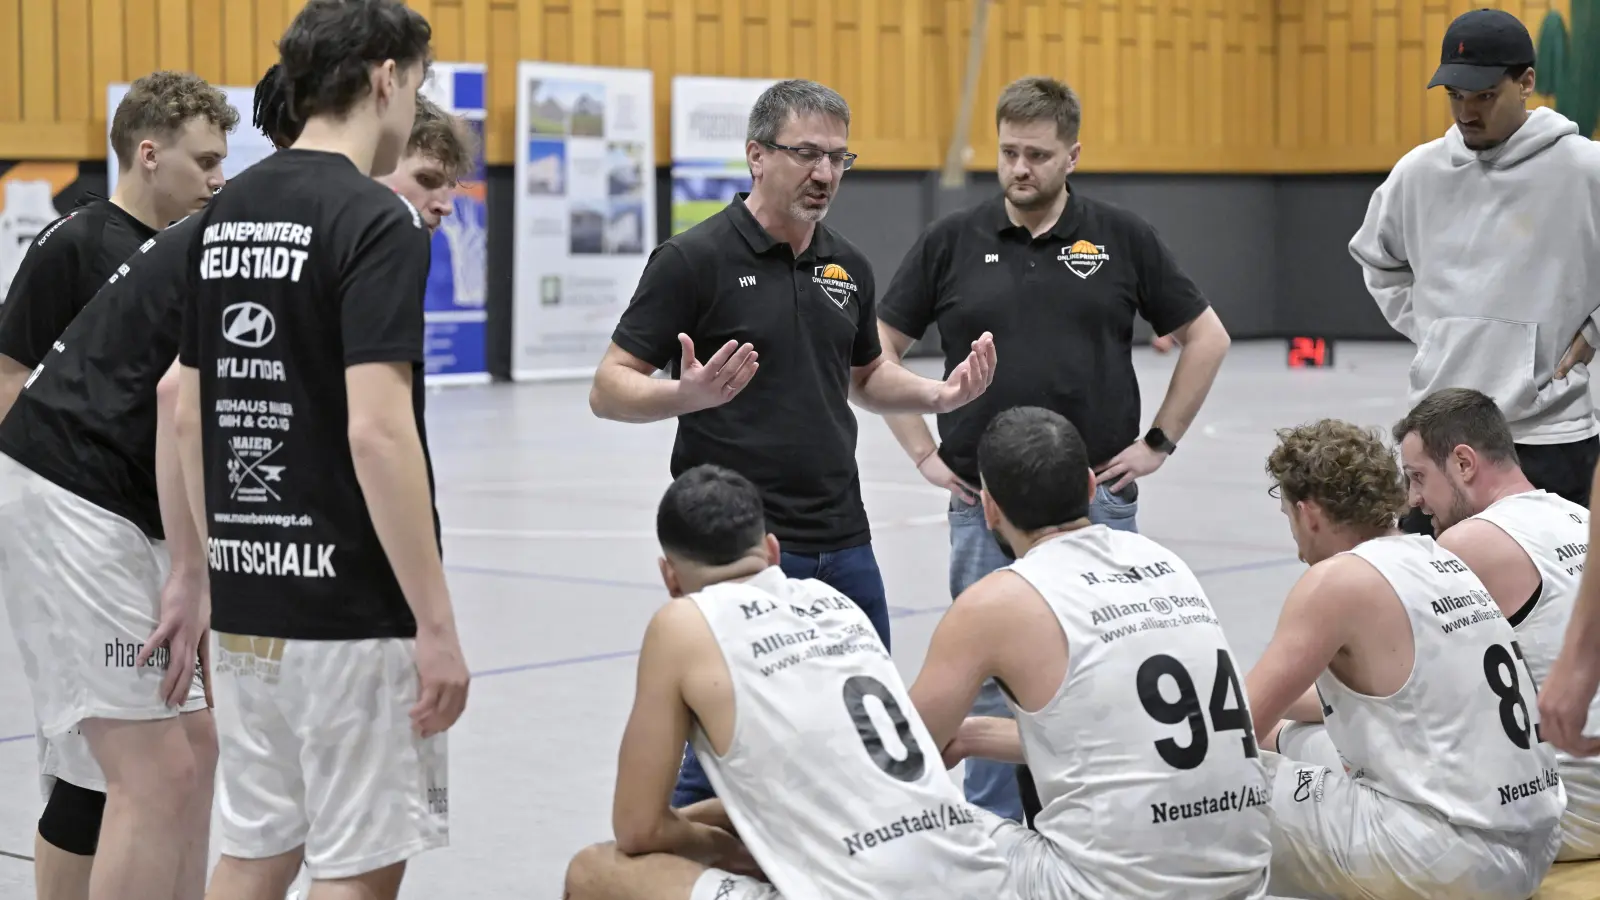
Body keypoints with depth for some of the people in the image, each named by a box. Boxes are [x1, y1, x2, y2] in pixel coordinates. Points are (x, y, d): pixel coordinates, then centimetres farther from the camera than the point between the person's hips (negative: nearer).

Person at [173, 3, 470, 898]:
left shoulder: (227, 214, 9)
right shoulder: (376, 220, -15)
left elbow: (188, 412, 13)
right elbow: (376, 431, -22)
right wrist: (437, 623, -19)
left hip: (249, 598, 8)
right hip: (351, 607, -8)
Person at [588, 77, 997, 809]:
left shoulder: (847, 267, 10)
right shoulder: (694, 260, -9)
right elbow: (610, 390, -10)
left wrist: (940, 394, 5)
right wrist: (688, 393, -31)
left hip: (843, 545, 7)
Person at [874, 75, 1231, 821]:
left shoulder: (1123, 239, 2)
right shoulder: (951, 243, 2)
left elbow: (1206, 337, 8)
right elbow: (879, 350, 7)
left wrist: (1159, 442, 2)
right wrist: (924, 453, 1)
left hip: (1099, 498, 0)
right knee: (991, 678, 5)